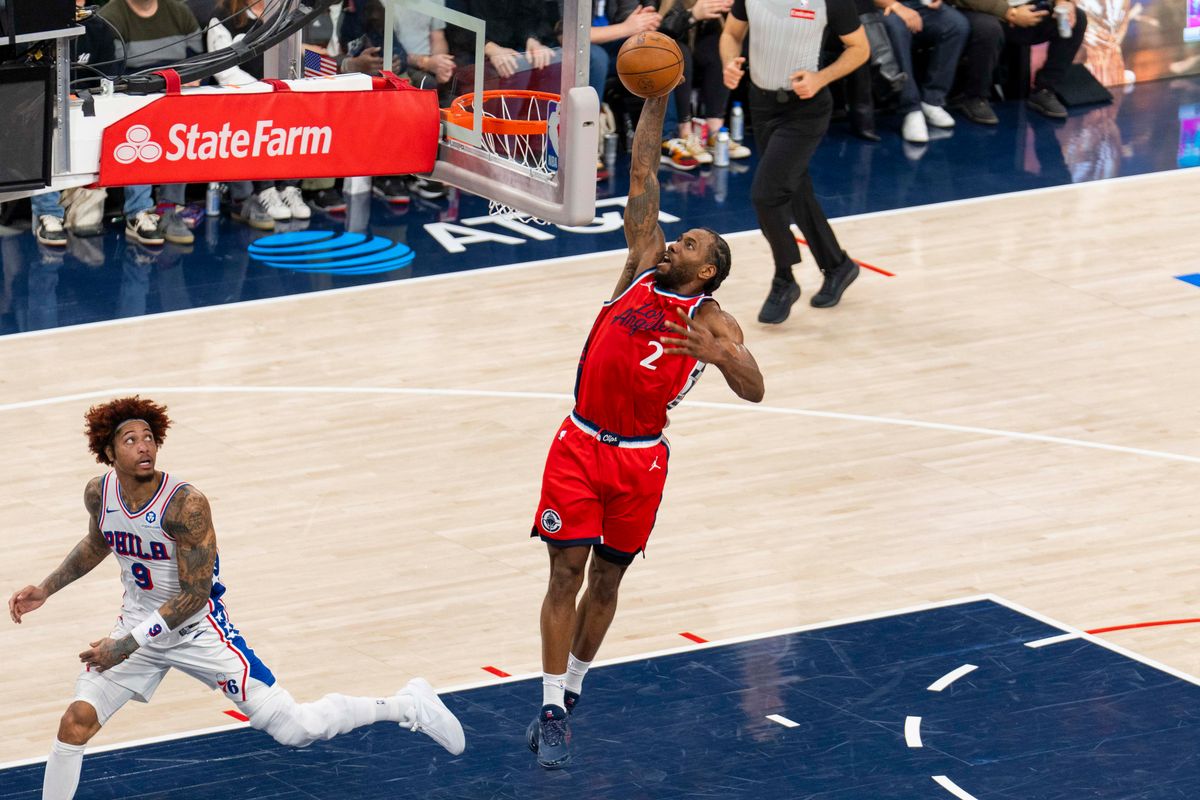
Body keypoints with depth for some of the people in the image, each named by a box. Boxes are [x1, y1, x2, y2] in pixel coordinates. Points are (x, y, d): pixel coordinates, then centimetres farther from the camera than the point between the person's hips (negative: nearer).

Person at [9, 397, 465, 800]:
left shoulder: (185, 504, -28)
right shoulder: (99, 494, -9)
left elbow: (194, 595, -25)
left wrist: (128, 645, -27)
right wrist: (45, 590, 11)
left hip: (198, 628, -5)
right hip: (139, 621, 5)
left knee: (293, 729, -7)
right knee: (75, 722, -9)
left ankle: (407, 706, 12)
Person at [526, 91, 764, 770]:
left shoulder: (712, 323, -4)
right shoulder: (643, 267, 4)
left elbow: (754, 390, -18)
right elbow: (642, 180, 4)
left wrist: (716, 354, -37)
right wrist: (656, 103, -1)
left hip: (641, 461, -1)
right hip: (580, 445, 1)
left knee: (606, 580, 10)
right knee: (566, 574, -2)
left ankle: (572, 688, 29)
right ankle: (553, 713, -1)